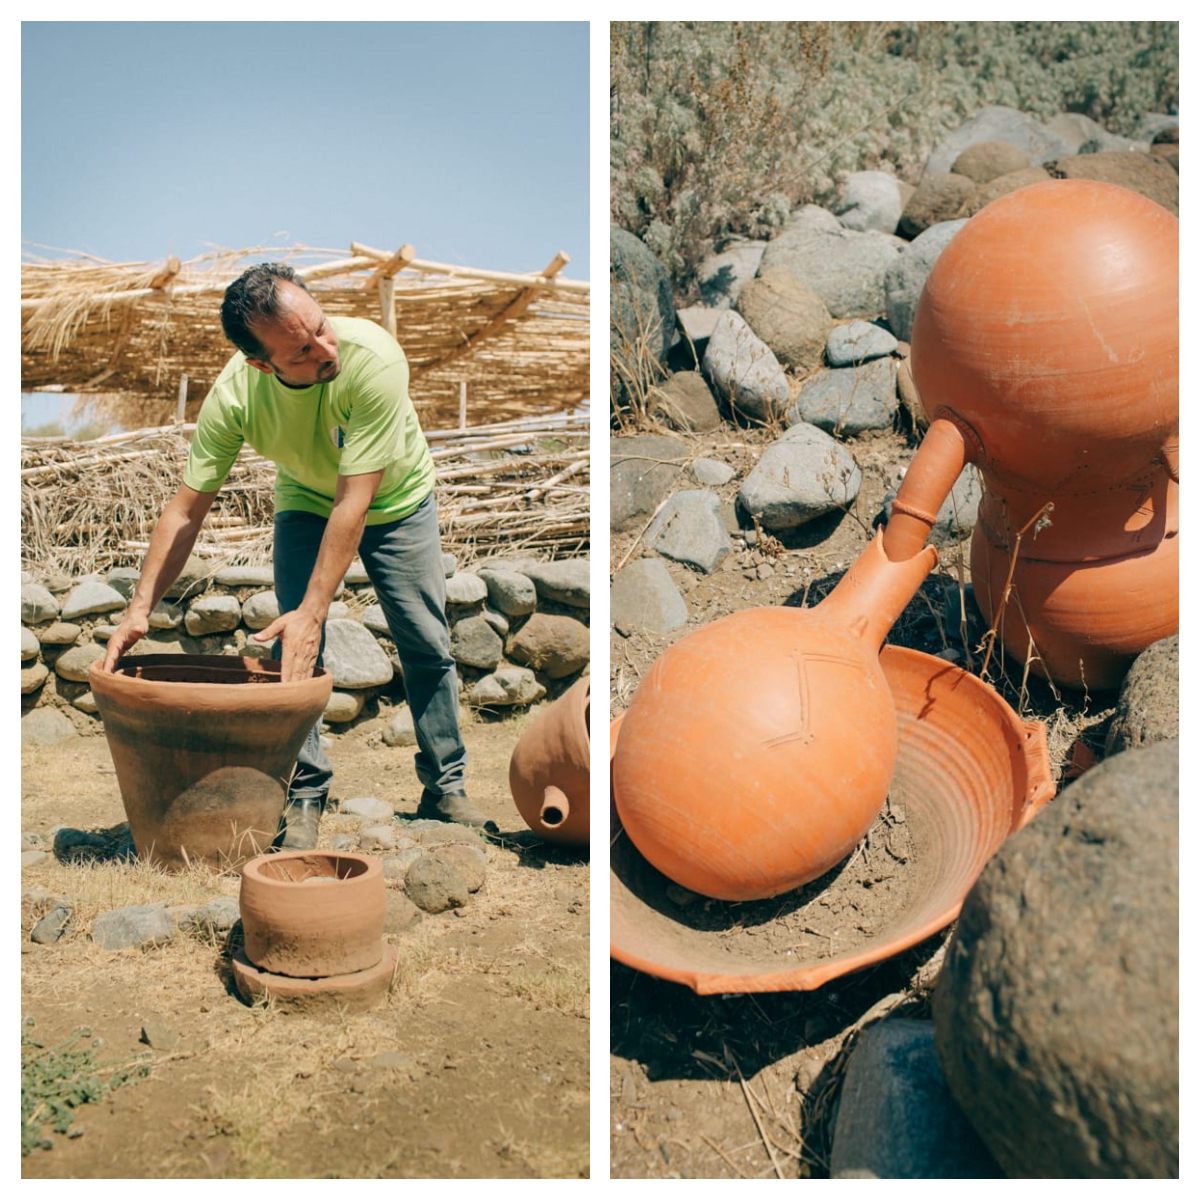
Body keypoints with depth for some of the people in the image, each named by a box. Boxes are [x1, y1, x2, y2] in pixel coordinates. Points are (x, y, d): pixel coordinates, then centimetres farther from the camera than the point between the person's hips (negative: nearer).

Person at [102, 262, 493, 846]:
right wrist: (141, 607, -31)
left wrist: (314, 612, -42)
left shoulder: (372, 356, -40)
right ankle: (305, 794, 5)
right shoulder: (234, 393, -31)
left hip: (397, 502, -1)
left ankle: (445, 785, 15)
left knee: (427, 646, -1)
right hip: (306, 504, 2)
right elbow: (187, 508, -23)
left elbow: (354, 501, -39)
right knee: (295, 651, -10)